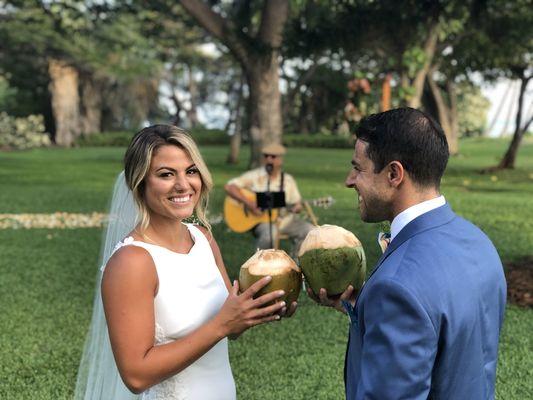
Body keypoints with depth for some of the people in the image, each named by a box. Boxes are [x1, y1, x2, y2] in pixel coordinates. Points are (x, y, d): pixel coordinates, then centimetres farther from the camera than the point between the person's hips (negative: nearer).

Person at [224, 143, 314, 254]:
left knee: (309, 230, -15)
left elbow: (297, 202, 12)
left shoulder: (288, 179, 9)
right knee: (269, 232, -37)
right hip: (261, 220, -4)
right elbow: (229, 187, -12)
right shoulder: (254, 176, -3)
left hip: (285, 219, 4)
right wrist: (248, 202, -23)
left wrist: (297, 208, -14)